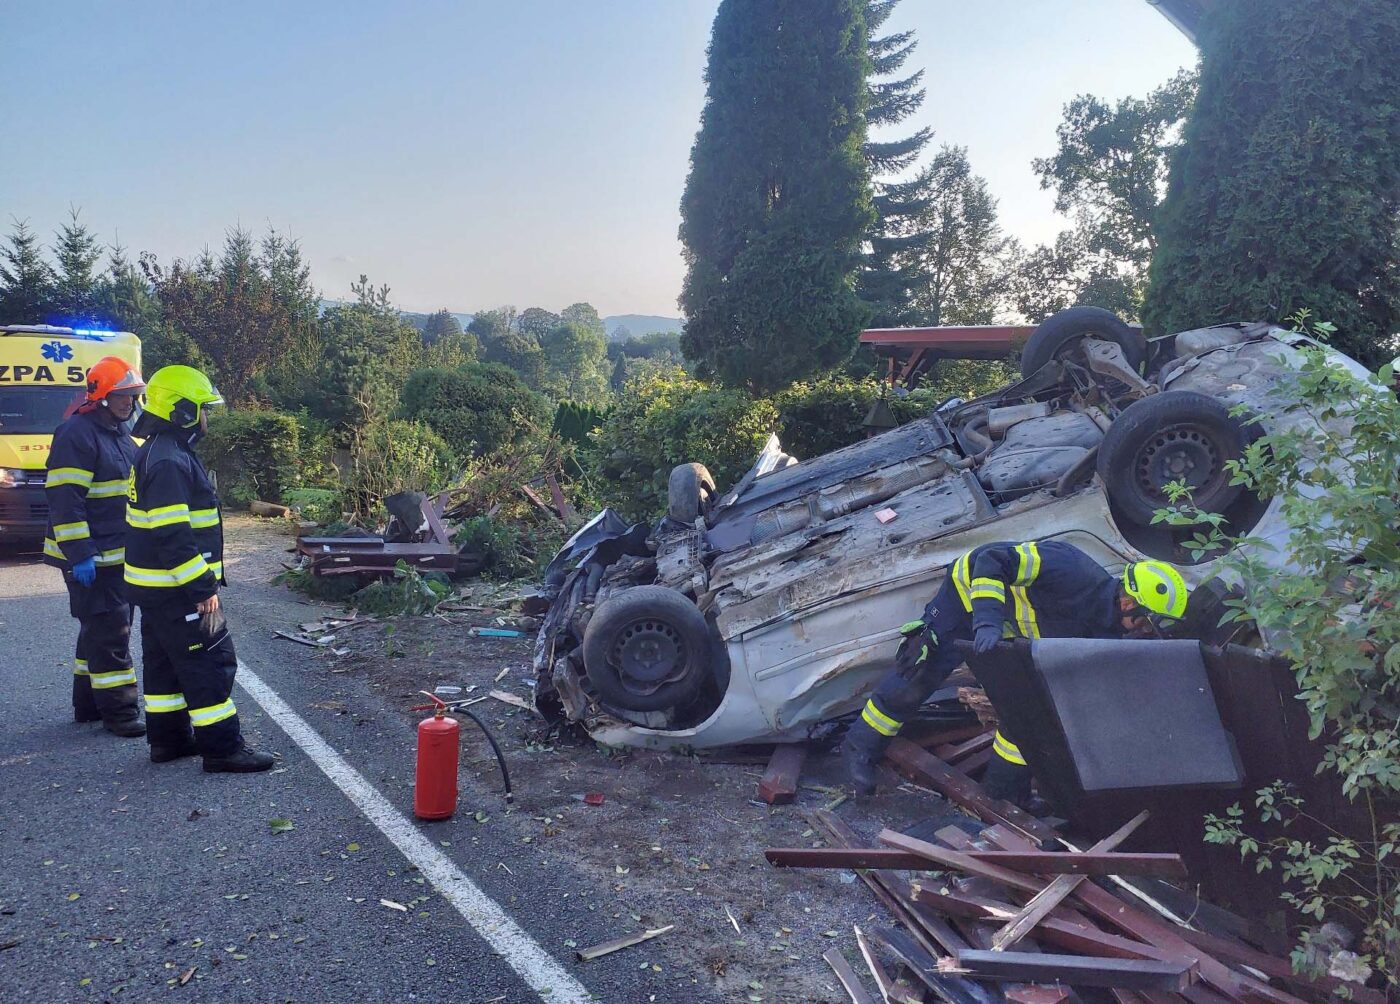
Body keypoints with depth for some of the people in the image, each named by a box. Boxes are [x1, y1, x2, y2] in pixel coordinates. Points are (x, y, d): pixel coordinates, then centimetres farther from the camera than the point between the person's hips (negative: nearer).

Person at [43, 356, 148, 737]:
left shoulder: (121, 434, 16)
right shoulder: (77, 434, -14)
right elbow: (65, 499, -21)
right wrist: (79, 554, -24)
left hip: (120, 556, 10)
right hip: (91, 559, -10)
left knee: (99, 632, 16)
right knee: (109, 634, -6)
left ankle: (88, 704, 27)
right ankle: (118, 712, 0)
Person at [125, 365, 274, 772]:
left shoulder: (156, 454, 14)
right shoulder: (169, 463, -21)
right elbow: (173, 536, -26)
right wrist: (203, 588, -22)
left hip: (155, 586, 11)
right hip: (175, 590, -11)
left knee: (164, 662, 17)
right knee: (210, 665, -5)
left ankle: (168, 738, 28)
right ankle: (222, 747, -1)